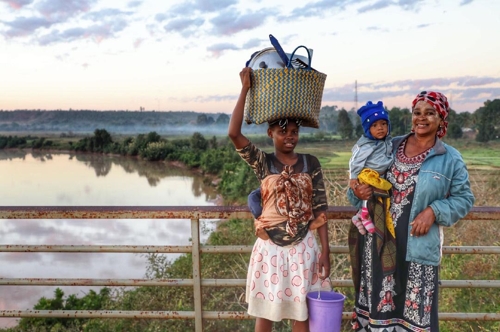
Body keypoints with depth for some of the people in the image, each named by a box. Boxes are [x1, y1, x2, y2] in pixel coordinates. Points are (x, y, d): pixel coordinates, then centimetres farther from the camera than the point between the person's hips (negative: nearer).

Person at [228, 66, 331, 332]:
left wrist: (325, 250, -4)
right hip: (270, 247, -1)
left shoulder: (311, 163, 1)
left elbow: (320, 209, 0)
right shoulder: (262, 163, -3)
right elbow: (233, 133, -19)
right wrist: (245, 90, -16)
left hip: (303, 247, 1)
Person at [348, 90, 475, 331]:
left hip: (418, 246, -2)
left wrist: (434, 211, -14)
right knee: (377, 302, 12)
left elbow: (464, 198, 2)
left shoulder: (450, 159, 0)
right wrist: (358, 191, -8)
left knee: (415, 310, 4)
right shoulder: (390, 147, 7)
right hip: (379, 241, 3)